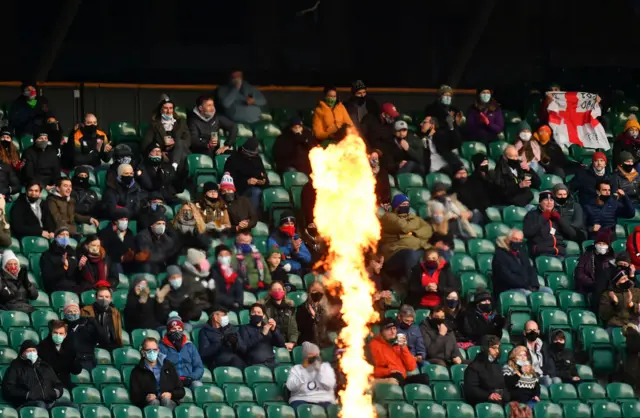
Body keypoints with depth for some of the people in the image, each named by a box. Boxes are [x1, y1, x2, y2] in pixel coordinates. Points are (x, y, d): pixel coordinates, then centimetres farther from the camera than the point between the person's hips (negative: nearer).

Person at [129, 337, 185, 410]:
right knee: (154, 402, -35)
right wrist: (146, 398, -16)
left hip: (169, 402, 1)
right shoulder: (137, 371, 14)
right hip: (149, 404, -1)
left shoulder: (168, 367, 19)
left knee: (166, 400, -33)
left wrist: (171, 394, -5)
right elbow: (134, 396, 6)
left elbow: (181, 391, 19)